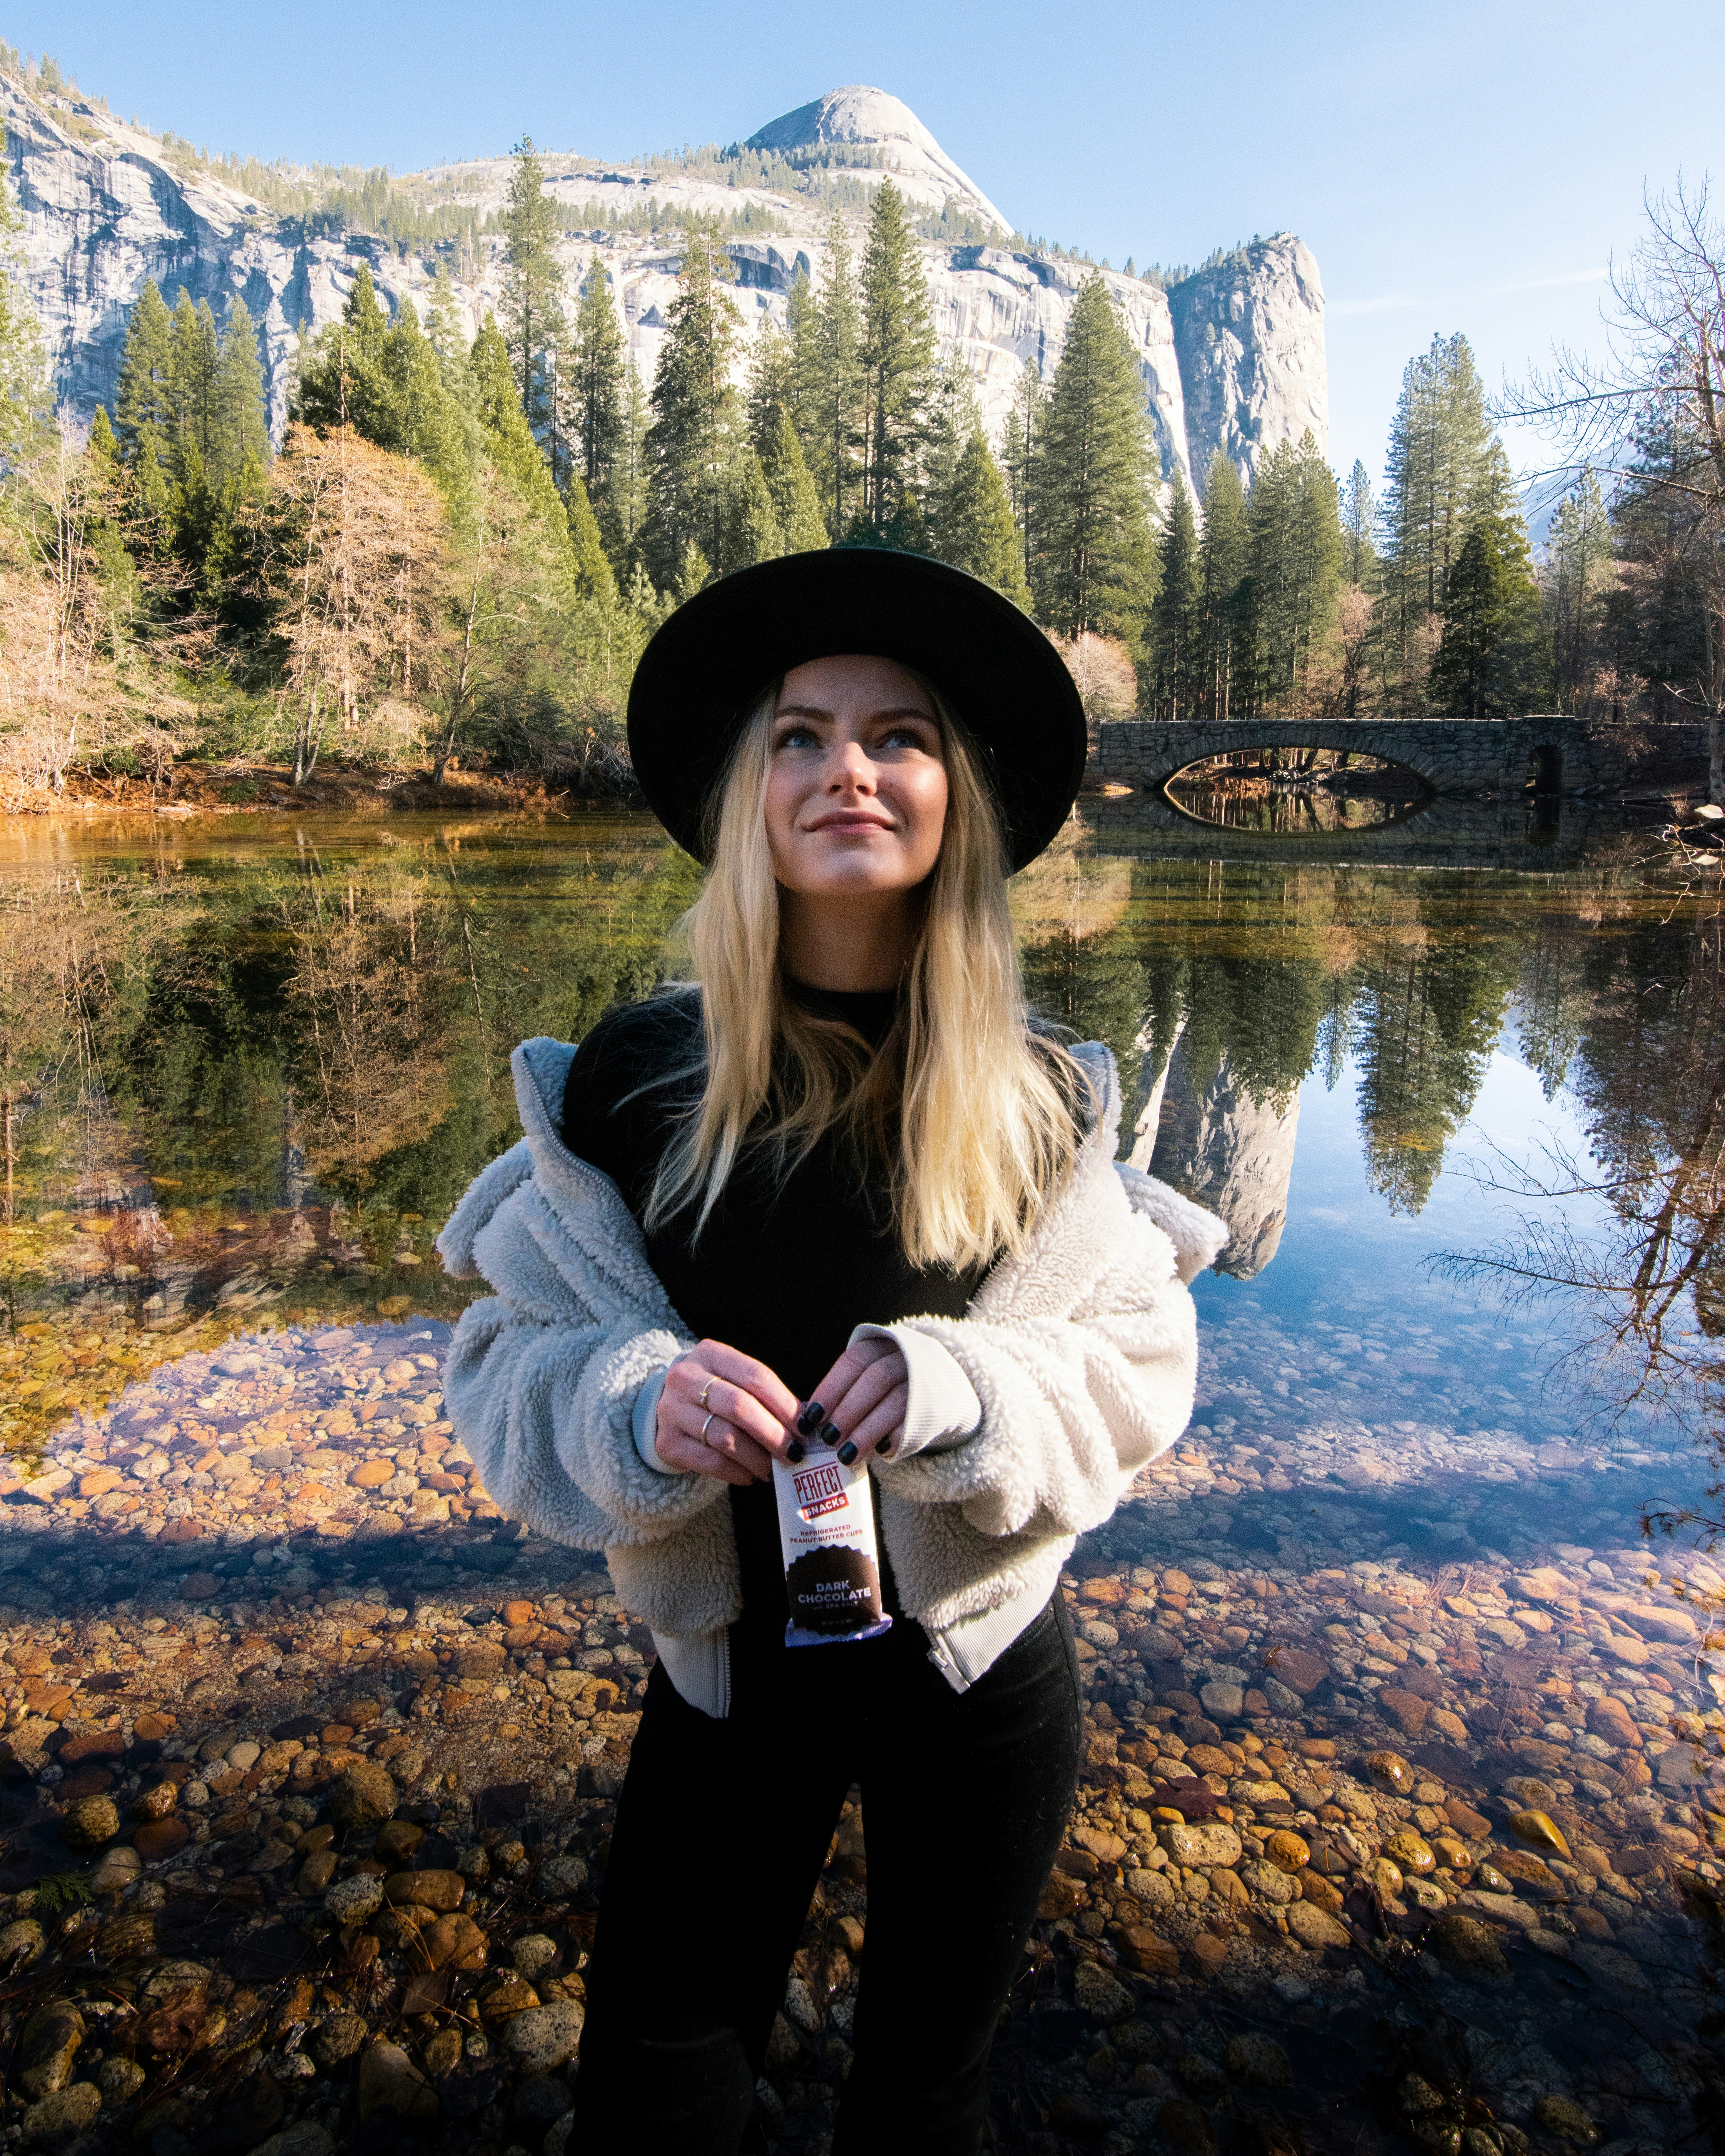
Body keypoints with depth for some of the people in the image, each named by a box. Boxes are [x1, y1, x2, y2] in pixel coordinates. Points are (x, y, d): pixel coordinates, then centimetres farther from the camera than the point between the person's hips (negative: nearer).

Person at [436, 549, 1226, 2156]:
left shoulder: (1036, 1103, -12)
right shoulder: (632, 1079, -14)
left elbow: (1136, 1363, -7)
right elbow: (507, 1363, -8)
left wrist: (972, 1393, -27)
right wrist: (637, 1404, -29)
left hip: (979, 1680, 1)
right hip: (728, 1675, 0)